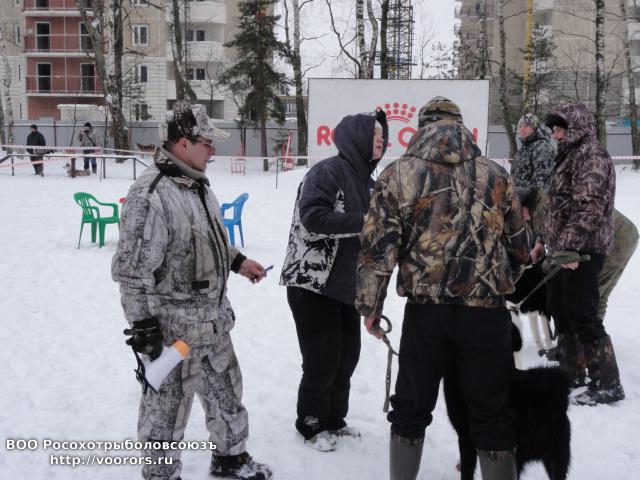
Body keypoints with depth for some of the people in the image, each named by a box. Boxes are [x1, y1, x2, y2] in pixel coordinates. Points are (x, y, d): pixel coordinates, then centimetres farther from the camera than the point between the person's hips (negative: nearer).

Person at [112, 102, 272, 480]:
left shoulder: (198, 184, 6)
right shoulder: (151, 194, -24)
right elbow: (132, 270, -23)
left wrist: (237, 261, 16)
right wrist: (143, 327, -20)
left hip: (213, 319, 9)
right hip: (173, 328, -9)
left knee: (227, 391, 23)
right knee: (167, 406, 7)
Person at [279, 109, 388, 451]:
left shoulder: (365, 180, 13)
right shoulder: (328, 171, -14)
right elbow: (312, 216, -28)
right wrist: (362, 221, -27)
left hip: (346, 284, 9)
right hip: (312, 283, -9)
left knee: (348, 354, 14)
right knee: (323, 359, -2)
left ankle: (333, 419, 32)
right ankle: (311, 425, 18)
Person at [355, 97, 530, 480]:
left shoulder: (398, 174, 0)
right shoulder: (497, 176, 5)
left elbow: (377, 246, -4)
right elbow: (520, 250, 12)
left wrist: (370, 306, 6)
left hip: (425, 313, 0)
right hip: (487, 315, 0)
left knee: (411, 409, 17)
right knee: (492, 418, 12)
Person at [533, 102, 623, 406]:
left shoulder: (591, 156, -13)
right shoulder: (570, 156, 19)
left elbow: (589, 207, -23)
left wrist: (569, 246, -27)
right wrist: (545, 241, 22)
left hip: (582, 251, -10)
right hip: (564, 249, 10)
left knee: (582, 315, -9)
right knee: (561, 311, 16)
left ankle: (607, 383, 0)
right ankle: (572, 372, 29)